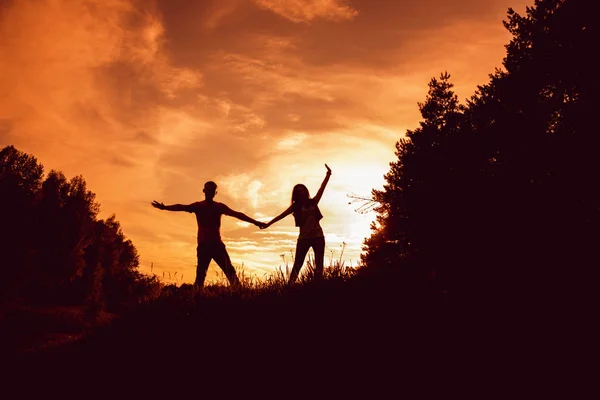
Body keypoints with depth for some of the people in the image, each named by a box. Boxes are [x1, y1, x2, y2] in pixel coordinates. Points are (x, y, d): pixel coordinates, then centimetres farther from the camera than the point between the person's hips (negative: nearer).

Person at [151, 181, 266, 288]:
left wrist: (255, 222, -4)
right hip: (203, 245, -1)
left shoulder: (220, 206, 12)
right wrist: (165, 207, -27)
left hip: (217, 244, 1)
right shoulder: (198, 206, 7)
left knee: (230, 271, -9)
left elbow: (236, 214, 5)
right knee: (200, 274, -8)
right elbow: (182, 207, -9)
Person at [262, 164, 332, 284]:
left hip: (318, 236, 2)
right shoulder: (296, 206, 4)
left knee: (319, 264, 0)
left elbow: (322, 188, 2)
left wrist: (328, 175, -7)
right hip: (304, 238, -1)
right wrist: (269, 223, -12)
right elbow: (282, 215, -4)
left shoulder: (313, 202, 8)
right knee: (297, 264, -3)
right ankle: (290, 285, -6)